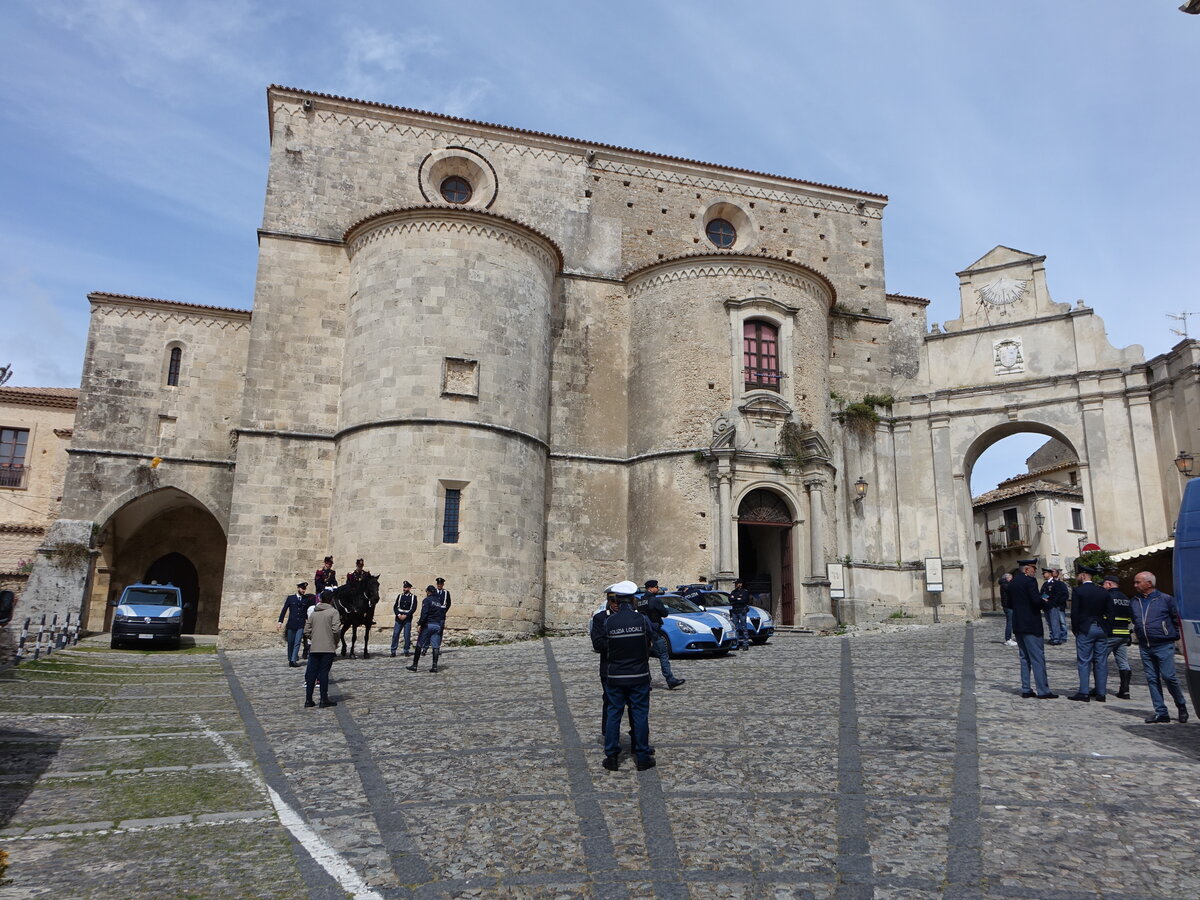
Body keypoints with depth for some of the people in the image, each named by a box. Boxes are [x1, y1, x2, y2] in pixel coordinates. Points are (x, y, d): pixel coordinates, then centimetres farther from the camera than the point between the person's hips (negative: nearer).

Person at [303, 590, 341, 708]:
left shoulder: (313, 613, 9)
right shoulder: (333, 612, -7)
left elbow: (306, 631, 7)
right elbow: (335, 629, -15)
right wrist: (336, 642, 0)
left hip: (314, 648, 5)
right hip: (328, 648, -4)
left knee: (312, 673, 9)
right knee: (324, 673, -1)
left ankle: (308, 699, 13)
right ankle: (324, 700, 3)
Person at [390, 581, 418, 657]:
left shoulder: (413, 597, 1)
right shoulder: (399, 596, 8)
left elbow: (414, 608, -5)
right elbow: (395, 606, 5)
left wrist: (405, 616, -13)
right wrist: (398, 614, -10)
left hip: (407, 619, -2)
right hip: (399, 618, 2)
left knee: (407, 636, 0)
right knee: (395, 634, -1)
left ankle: (406, 651, 11)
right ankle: (393, 651, 6)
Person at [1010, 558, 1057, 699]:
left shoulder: (1012, 582, 12)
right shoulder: (1030, 581, -13)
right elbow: (1037, 600, -22)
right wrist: (1045, 604, -3)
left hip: (1018, 626, 8)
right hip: (1031, 626, -8)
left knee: (1024, 658, 12)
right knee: (1038, 659, -2)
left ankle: (1025, 690, 13)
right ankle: (1043, 691, 0)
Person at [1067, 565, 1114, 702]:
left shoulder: (1078, 591, -8)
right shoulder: (1103, 592, 8)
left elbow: (1074, 612, -10)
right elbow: (1110, 613, 7)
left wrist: (1075, 629, 0)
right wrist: (1108, 631, 12)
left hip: (1085, 630, -5)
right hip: (1102, 629, 5)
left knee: (1084, 661, -2)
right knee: (1101, 662, 8)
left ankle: (1084, 693, -3)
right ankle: (1101, 693, 11)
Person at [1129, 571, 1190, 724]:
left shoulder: (1166, 599, -4)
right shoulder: (1134, 602, 11)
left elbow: (1178, 619, 2)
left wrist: (1173, 635, 3)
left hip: (1164, 646, -5)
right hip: (1144, 647, 5)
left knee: (1168, 676, -8)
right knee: (1152, 679, 4)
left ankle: (1181, 705, 17)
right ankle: (1161, 712, 9)